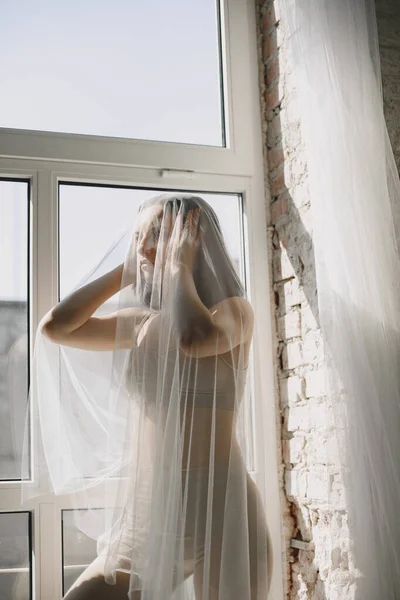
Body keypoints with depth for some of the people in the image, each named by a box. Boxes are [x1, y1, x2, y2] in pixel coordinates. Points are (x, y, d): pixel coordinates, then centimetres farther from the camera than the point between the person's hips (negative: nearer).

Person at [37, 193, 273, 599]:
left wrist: (179, 267, -9)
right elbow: (55, 327, 1)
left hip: (220, 510, -4)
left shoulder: (233, 310, -2)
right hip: (144, 516, 5)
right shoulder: (141, 324, 11)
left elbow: (195, 337, -26)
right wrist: (125, 271, 4)